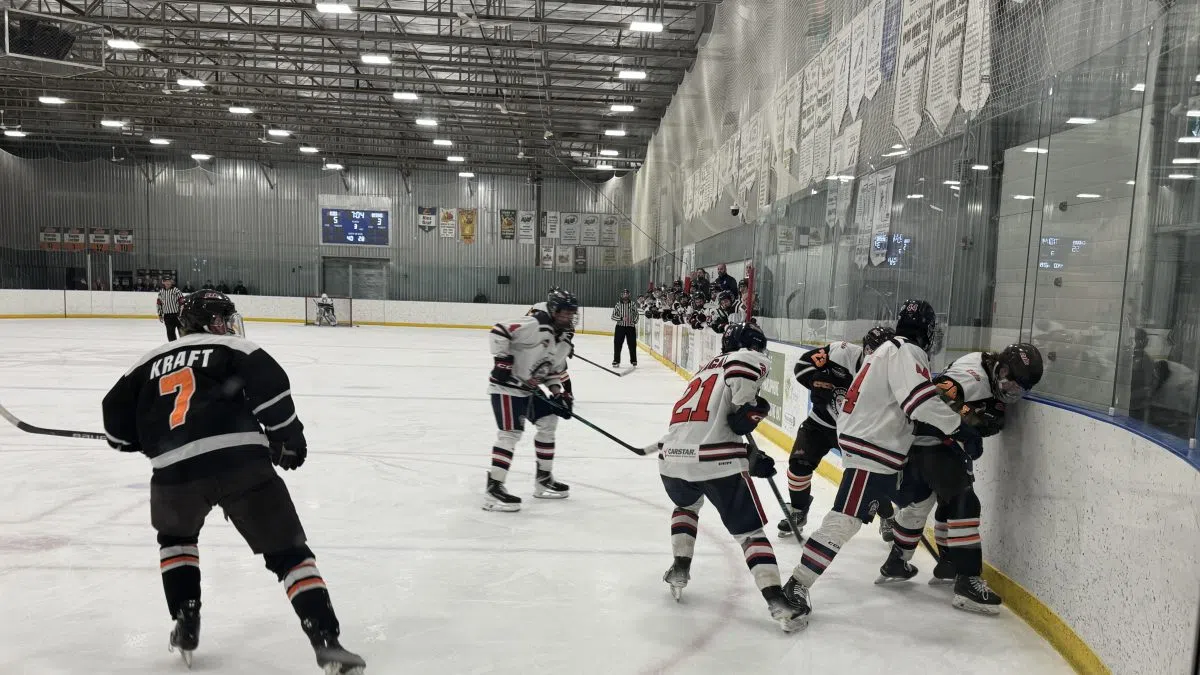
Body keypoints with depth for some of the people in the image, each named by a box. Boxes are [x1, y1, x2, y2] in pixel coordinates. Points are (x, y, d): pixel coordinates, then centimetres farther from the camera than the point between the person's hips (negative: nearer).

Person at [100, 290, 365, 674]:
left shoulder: (152, 361, 26)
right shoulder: (233, 348, 13)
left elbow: (117, 417, 25)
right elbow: (271, 387, -4)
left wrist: (150, 439, 44)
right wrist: (288, 437, 8)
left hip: (175, 472, 4)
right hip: (241, 462, -3)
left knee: (176, 536, 36)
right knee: (288, 551, 4)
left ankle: (187, 627, 31)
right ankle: (327, 643, -7)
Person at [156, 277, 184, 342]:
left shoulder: (176, 291, -10)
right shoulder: (161, 292, 8)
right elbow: (159, 304, 15)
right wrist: (160, 315, 12)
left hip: (177, 314, -5)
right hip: (167, 315, 5)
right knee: (170, 332, 9)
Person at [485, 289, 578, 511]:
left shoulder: (563, 340, 8)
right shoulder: (535, 324, -22)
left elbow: (555, 369, 16)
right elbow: (499, 331, -25)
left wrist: (559, 392, 2)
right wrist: (502, 361, -25)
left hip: (530, 389, 10)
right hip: (506, 386, -10)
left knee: (548, 422, 13)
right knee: (511, 433, -15)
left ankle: (544, 479, 25)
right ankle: (493, 489, -11)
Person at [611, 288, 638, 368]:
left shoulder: (632, 304, 4)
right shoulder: (618, 305, 0)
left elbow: (636, 314, 13)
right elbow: (613, 316, -3)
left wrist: (634, 321, -5)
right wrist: (621, 318, -18)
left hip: (630, 327, 1)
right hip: (620, 326, -1)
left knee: (632, 344, 5)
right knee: (617, 344, -2)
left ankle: (633, 361, 18)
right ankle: (616, 361, 8)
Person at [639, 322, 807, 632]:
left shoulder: (707, 369, 31)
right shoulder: (753, 360, 9)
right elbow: (741, 364, -19)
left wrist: (751, 458, 32)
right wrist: (750, 407, -9)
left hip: (673, 458, 6)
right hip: (716, 461, -6)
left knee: (687, 504, 37)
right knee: (749, 530, 8)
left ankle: (680, 568, 30)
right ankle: (777, 601, 0)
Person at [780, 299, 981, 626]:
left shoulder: (891, 348, 18)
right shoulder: (907, 351, -12)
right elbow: (921, 399, -25)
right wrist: (959, 426, -18)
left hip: (881, 448, 11)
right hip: (871, 450, -11)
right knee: (845, 520, -14)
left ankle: (896, 563, 39)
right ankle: (797, 583, -15)